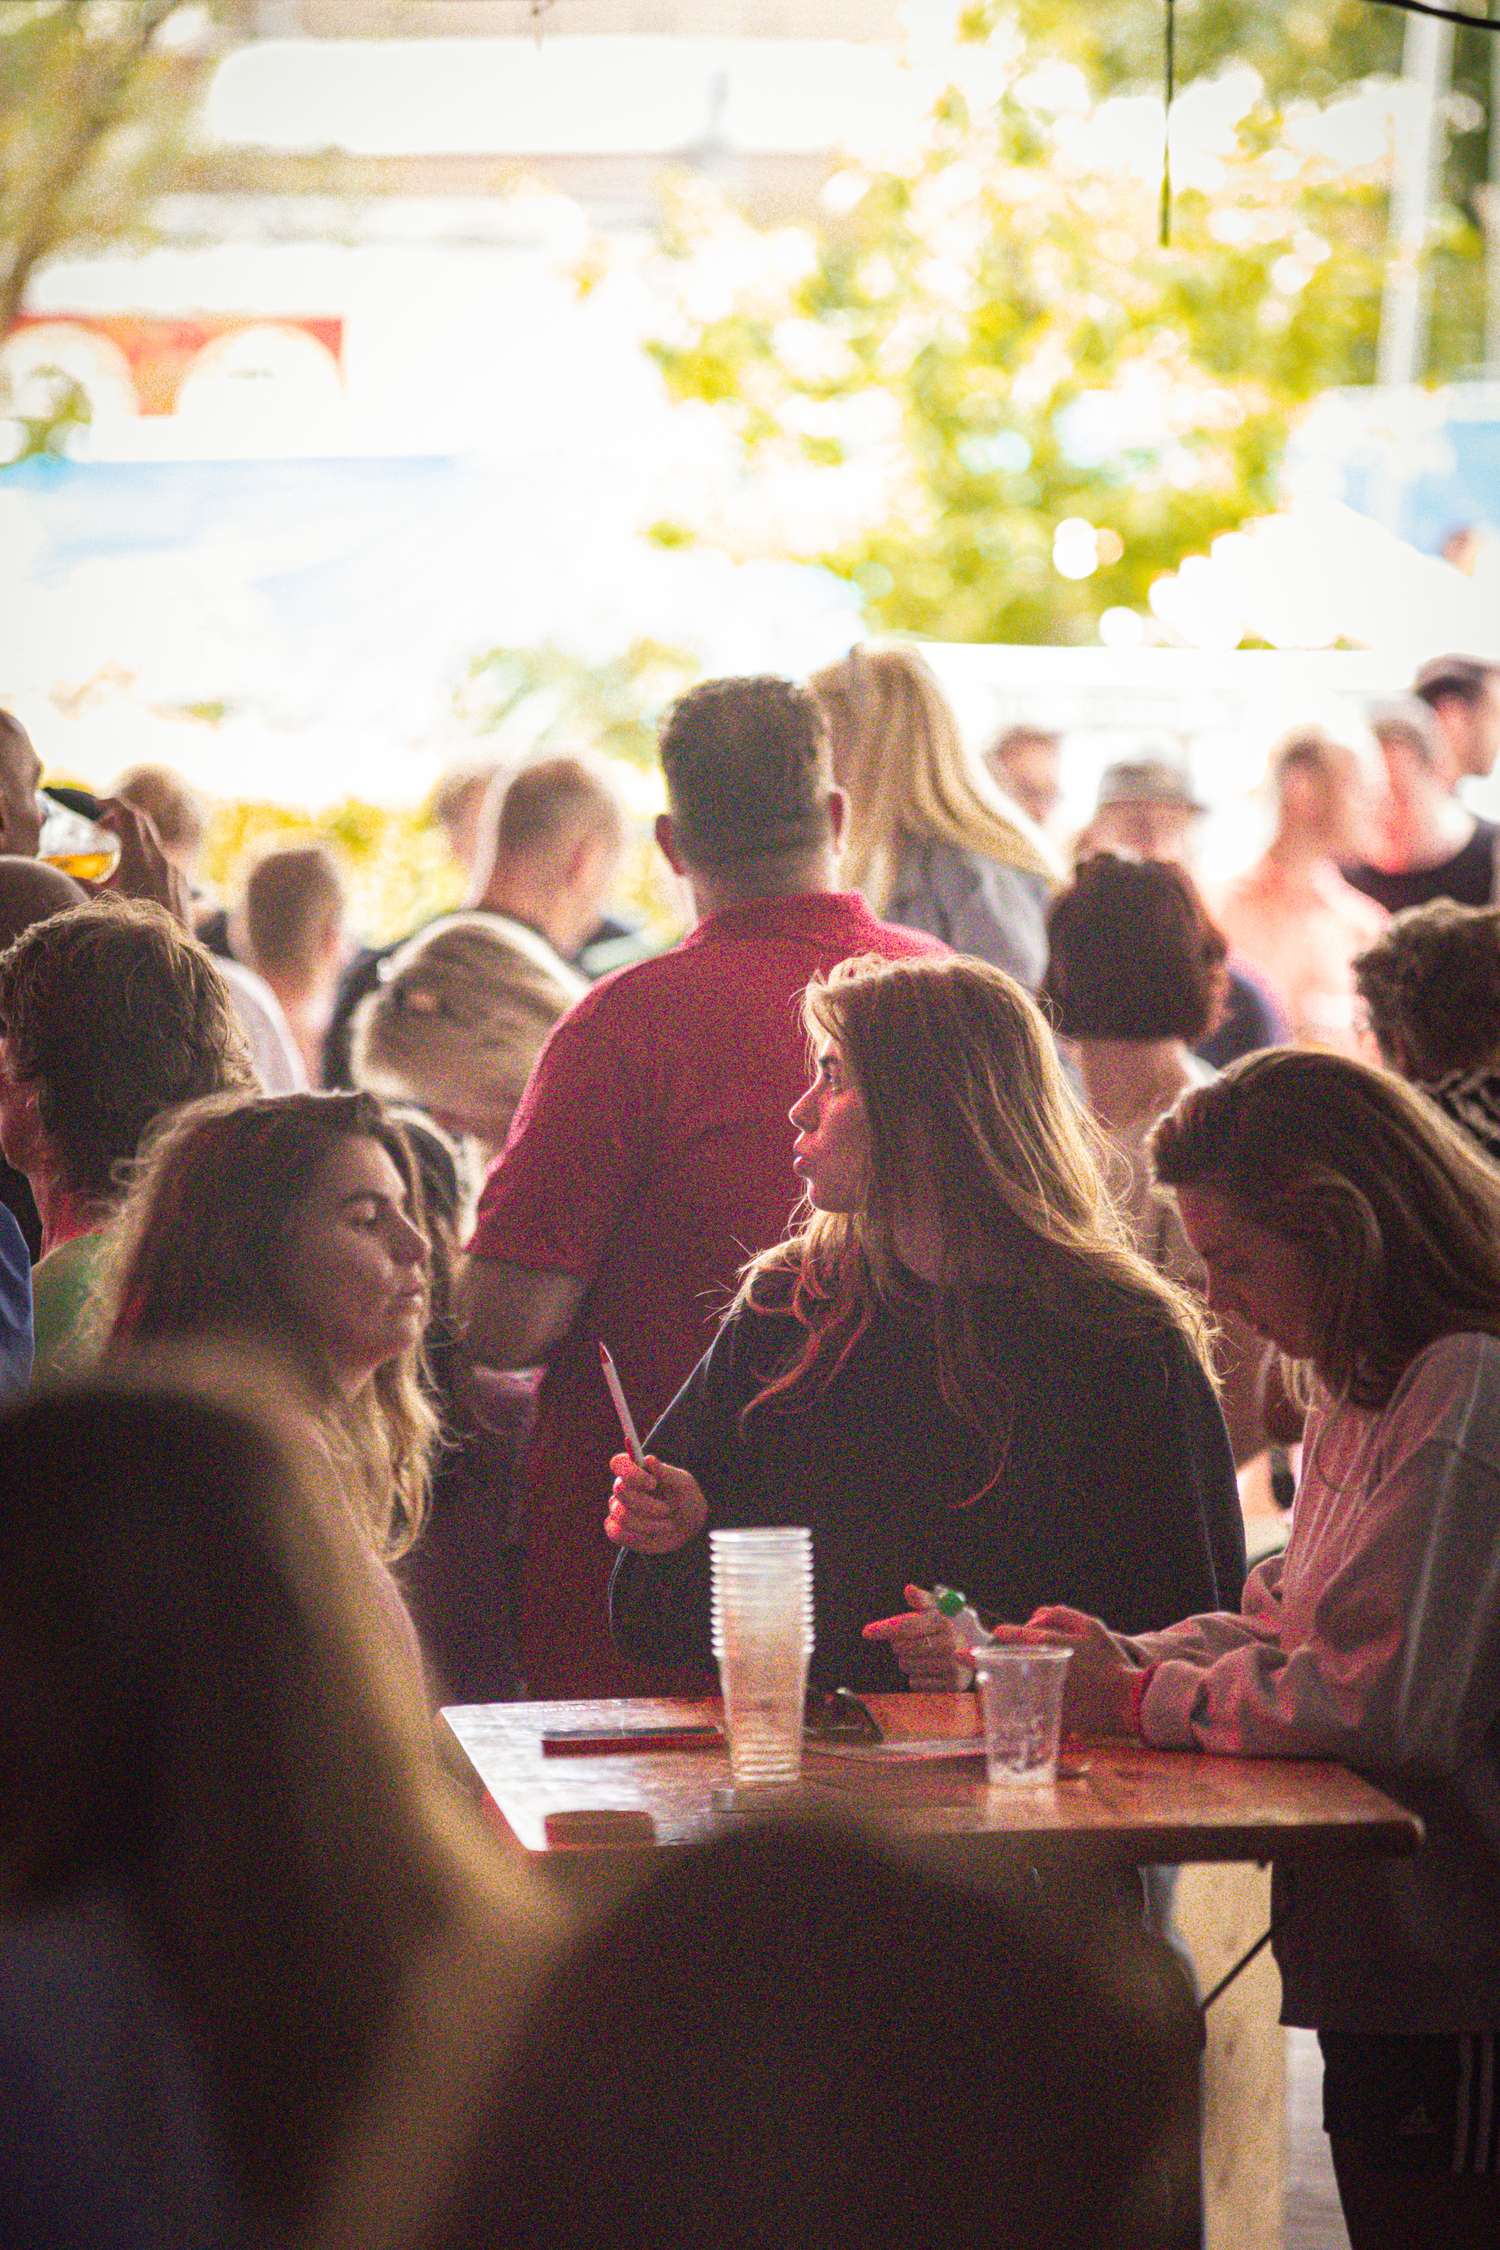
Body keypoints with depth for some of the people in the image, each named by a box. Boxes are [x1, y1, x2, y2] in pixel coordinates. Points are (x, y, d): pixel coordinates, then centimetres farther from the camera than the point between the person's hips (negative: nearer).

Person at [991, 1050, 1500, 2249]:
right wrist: (1114, 1658, -1)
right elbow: (1280, 1625, 17)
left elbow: (1381, 1697, -22)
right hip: (1384, 1974, 10)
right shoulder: (1363, 1391, 14)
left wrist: (1141, 1699, -11)